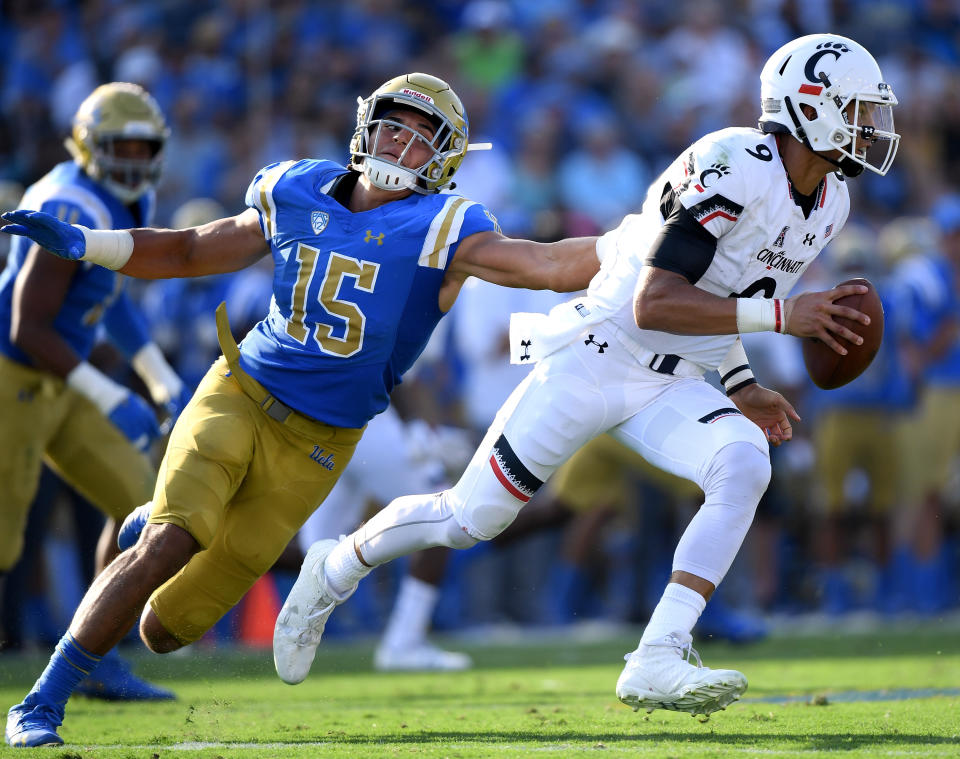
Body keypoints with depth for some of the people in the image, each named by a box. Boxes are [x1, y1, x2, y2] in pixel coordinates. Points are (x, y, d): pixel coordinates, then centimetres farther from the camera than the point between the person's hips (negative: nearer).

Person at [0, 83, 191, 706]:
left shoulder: (129, 202, 6)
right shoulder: (74, 214, -25)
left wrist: (163, 380, 19)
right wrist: (110, 399, -28)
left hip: (54, 387, 9)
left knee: (140, 505, 5)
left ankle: (97, 661, 13)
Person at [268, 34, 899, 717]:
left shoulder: (829, 204, 6)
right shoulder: (734, 166, -23)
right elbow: (653, 306, -28)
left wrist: (742, 387, 13)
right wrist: (780, 314, -32)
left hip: (669, 387, 7)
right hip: (598, 358, -7)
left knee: (745, 466, -23)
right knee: (469, 518, 1)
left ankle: (657, 664, -27)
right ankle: (335, 571, 30)